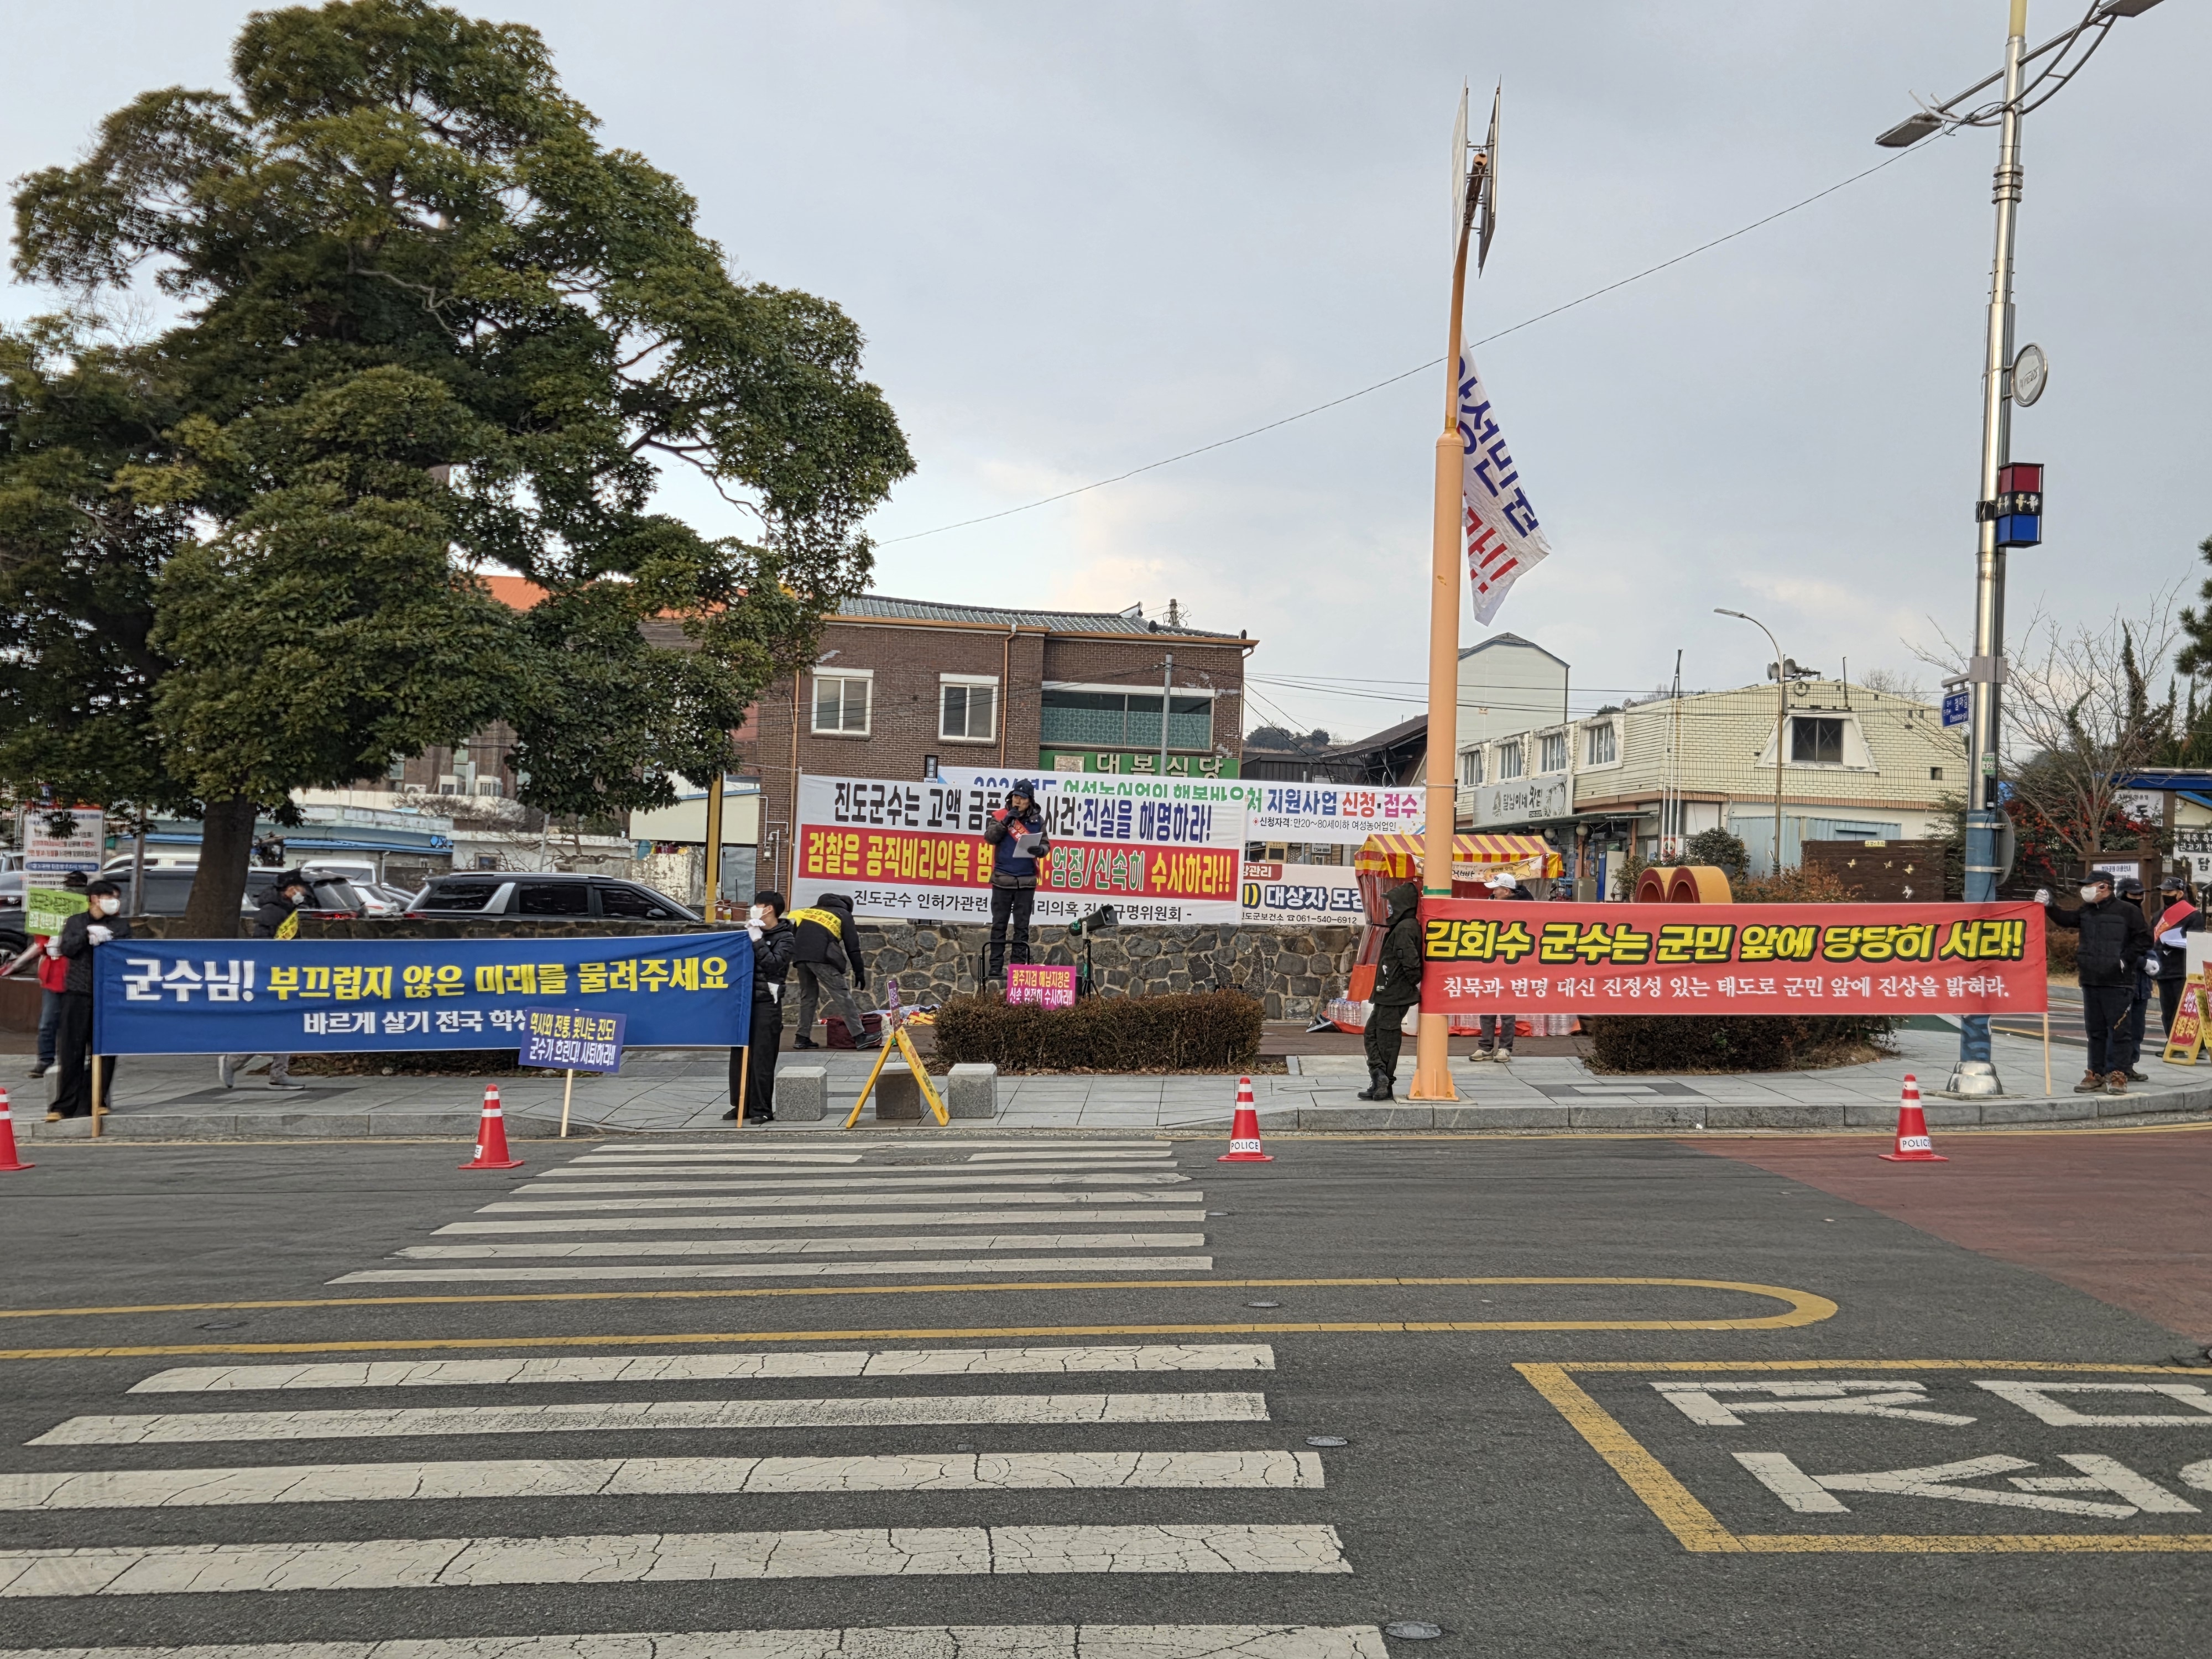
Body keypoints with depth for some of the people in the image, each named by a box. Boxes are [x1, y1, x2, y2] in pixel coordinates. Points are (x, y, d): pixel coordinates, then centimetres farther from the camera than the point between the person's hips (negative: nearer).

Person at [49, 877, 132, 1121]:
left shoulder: (121, 925, 12)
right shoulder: (75, 922, 11)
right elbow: (67, 949, -3)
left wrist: (105, 940, -16)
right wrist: (89, 932, -14)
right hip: (78, 993, -1)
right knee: (71, 1050, -2)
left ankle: (92, 1103, 6)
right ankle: (65, 1105, 2)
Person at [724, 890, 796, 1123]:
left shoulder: (785, 937, -3)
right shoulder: (754, 932, 15)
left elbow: (773, 964, -17)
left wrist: (757, 940, -16)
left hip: (767, 1003, -7)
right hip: (745, 999, 7)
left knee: (762, 1058, -5)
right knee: (739, 1056, 7)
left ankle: (762, 1109, 0)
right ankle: (741, 1105, 15)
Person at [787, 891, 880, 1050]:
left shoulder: (811, 910, 32)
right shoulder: (844, 915, 19)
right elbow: (853, 946, 13)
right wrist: (859, 972, 14)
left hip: (800, 955, 5)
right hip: (820, 956, -5)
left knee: (808, 995, 19)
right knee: (842, 994, -3)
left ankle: (802, 1038, 16)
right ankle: (860, 1037, -6)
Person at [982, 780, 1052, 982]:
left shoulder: (1037, 820, 6)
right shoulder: (1000, 816, 3)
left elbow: (1046, 844, 7)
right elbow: (989, 838, -7)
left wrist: (1040, 849, -15)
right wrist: (1005, 822, -18)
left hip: (1026, 881, 1)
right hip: (1002, 879, -1)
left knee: (1022, 927, 4)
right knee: (999, 925, 3)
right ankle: (995, 967, 5)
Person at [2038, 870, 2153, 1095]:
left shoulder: (2126, 911, -5)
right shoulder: (2086, 911, 14)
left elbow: (2144, 938, -5)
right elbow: (2064, 919, 5)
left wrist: (2125, 959, -11)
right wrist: (2049, 906, -10)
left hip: (2118, 983, -6)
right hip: (2090, 982, 6)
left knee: (2117, 1030, -4)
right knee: (2095, 1030, 11)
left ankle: (2117, 1075, 0)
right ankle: (2096, 1074, 17)